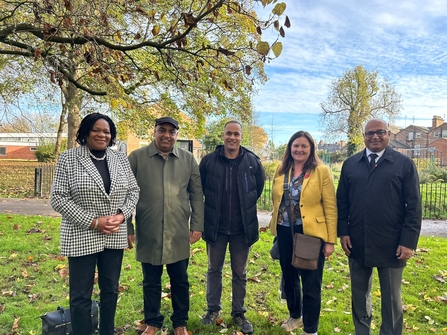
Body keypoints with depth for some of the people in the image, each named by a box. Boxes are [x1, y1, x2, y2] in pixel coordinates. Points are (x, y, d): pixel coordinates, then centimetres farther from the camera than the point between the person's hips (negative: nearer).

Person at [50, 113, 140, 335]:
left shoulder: (120, 159, 3)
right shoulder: (68, 158, -7)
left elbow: (133, 190, 8)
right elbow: (58, 198, -10)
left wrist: (122, 215, -10)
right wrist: (92, 222, -17)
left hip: (114, 237, 4)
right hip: (82, 237, -3)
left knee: (111, 290, 17)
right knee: (81, 295, 9)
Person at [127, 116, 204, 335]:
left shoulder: (188, 159, 5)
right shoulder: (137, 157, -1)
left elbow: (197, 195, 6)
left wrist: (197, 225, 1)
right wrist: (127, 228, -2)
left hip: (179, 233, 1)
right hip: (148, 233, -1)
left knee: (180, 281, 14)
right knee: (151, 281, 15)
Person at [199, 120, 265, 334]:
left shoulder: (252, 161, -6)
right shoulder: (208, 160, -7)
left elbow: (259, 186, 10)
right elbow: (199, 189, 6)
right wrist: (211, 208, 9)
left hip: (242, 228, 0)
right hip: (215, 226, 0)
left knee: (240, 273, 13)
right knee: (214, 270, 16)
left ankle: (239, 313, 31)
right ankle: (213, 309, 34)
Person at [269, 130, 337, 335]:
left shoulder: (322, 172, -8)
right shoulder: (281, 171, 6)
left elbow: (330, 208, -8)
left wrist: (330, 240, -10)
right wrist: (276, 230, 12)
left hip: (311, 235, -4)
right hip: (285, 233, 5)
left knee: (311, 285, 5)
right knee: (289, 278, 19)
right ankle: (295, 316, 43)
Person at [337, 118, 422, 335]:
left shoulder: (404, 164, -3)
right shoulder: (350, 164, 5)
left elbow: (414, 206, -5)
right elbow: (341, 201, 6)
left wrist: (409, 241, -10)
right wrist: (343, 232, 0)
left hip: (391, 244, -2)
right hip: (357, 243, 3)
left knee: (392, 298, 14)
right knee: (359, 295, 17)